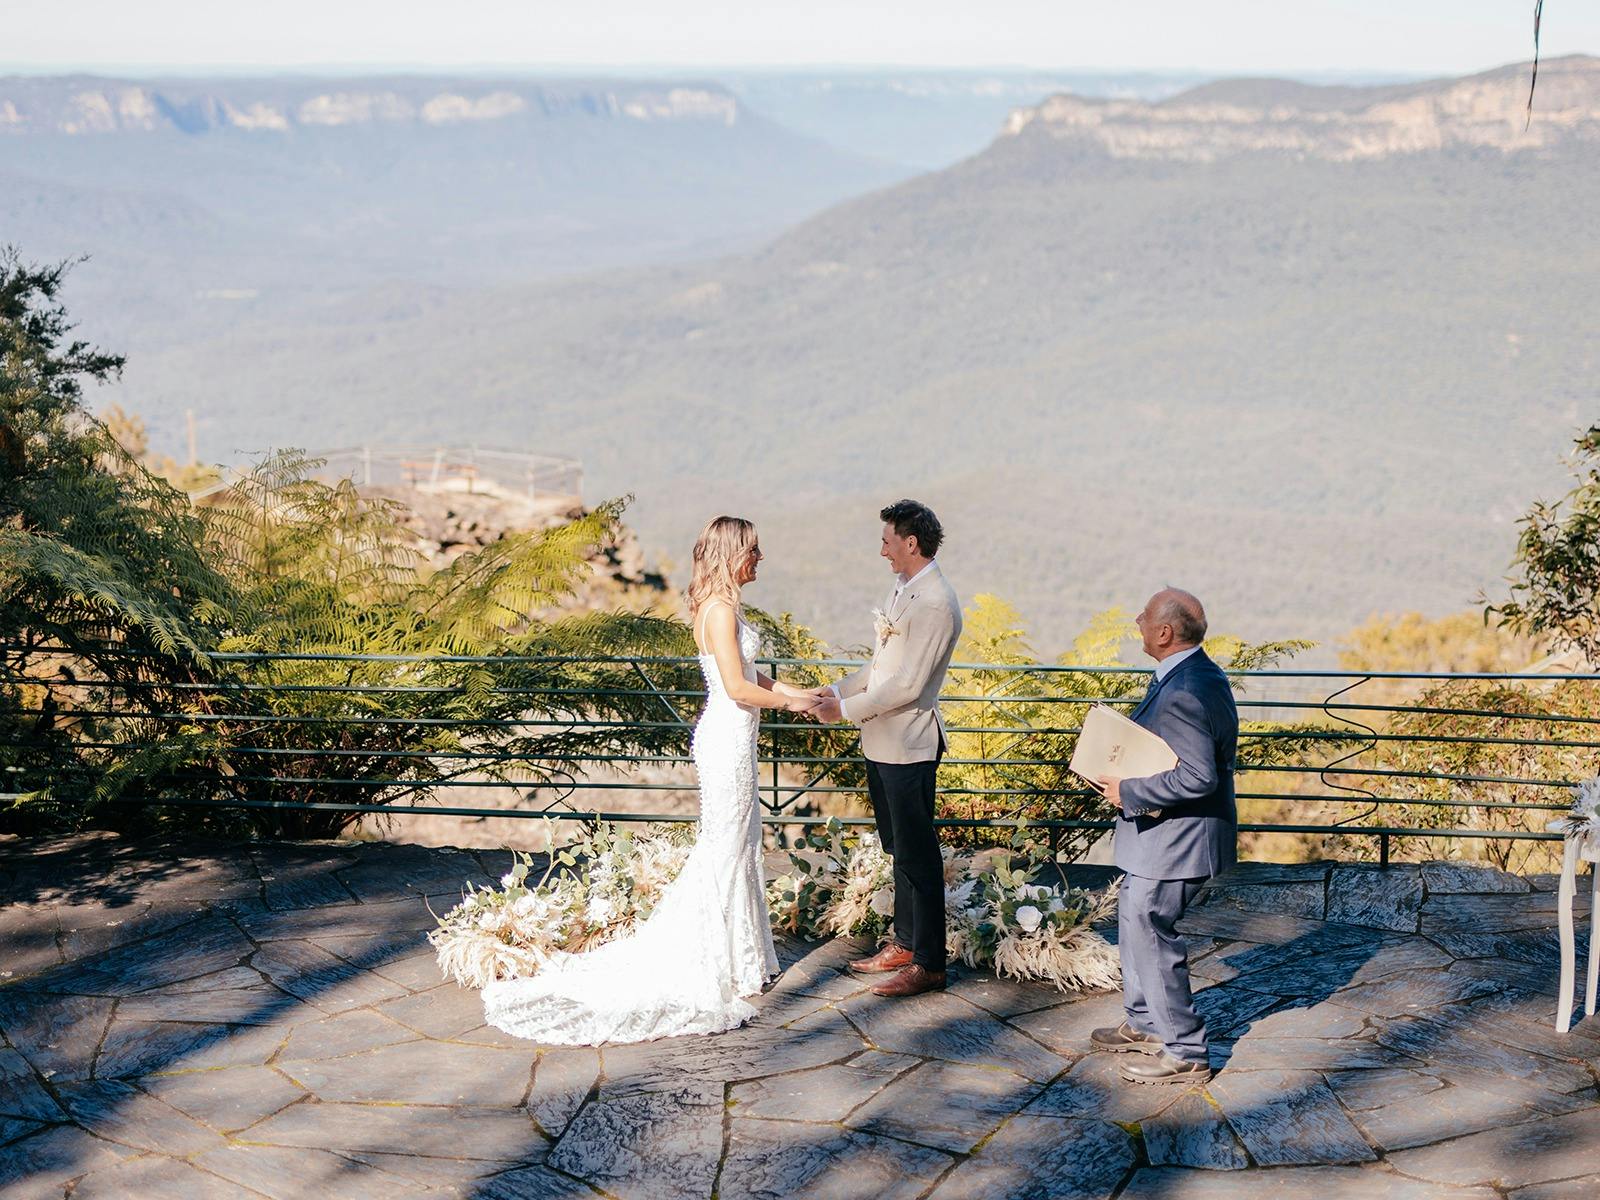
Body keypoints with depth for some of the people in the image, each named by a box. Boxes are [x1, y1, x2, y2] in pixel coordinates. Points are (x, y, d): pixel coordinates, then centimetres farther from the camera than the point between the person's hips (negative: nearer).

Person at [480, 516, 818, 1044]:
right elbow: (738, 689, -21)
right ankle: (716, 964, 6)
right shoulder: (721, 609, -19)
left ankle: (740, 954, 25)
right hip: (728, 739, -10)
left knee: (737, 843, 16)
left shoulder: (721, 605, 12)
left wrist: (789, 690, 12)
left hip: (731, 738, 10)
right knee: (726, 846, -2)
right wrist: (788, 701, -9)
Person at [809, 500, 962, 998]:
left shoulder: (935, 605, -20)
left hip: (908, 747, -10)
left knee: (917, 854, -1)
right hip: (882, 742, 10)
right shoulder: (902, 588, 11)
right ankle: (904, 944, 30)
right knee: (898, 848, 18)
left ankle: (929, 963, 7)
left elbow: (907, 683, -22)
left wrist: (847, 709, -15)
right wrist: (839, 690, 8)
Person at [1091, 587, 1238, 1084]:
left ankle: (1185, 1054, 8)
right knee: (1134, 919, 22)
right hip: (1162, 833, 11)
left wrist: (1129, 792, -22)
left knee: (1149, 933, -2)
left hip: (1177, 837, -11)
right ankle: (1145, 1023, 37)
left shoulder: (1187, 693, -27)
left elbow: (1198, 777, -31)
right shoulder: (1192, 674, 7)